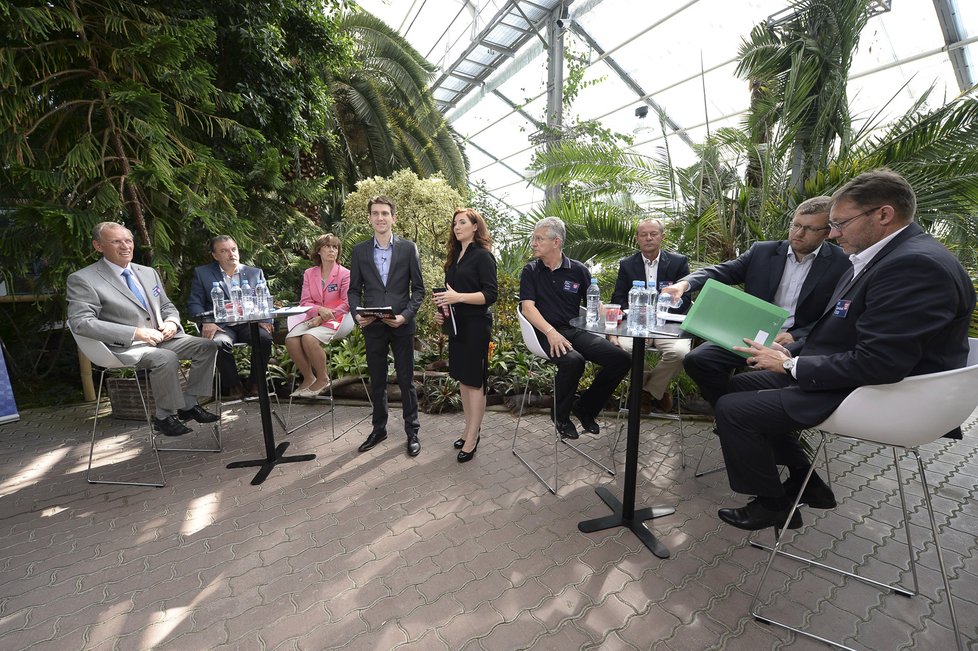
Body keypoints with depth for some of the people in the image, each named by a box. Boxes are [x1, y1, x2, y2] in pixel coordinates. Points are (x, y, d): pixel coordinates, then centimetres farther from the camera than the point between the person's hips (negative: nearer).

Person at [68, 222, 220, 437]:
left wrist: (171, 322, -5)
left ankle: (189, 404, -3)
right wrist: (136, 333, -24)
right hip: (125, 346, -6)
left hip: (162, 337, 7)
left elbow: (167, 306, 20)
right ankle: (164, 417, -13)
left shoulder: (149, 272, 14)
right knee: (167, 358, -34)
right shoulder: (83, 279, -6)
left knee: (208, 345, -12)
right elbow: (81, 322, -16)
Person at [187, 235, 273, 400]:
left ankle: (256, 384, -11)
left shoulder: (255, 273, 17)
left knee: (265, 337, -31)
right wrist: (206, 322, -13)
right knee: (220, 342, -34)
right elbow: (194, 303, 8)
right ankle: (233, 385, -11)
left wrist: (265, 320, -9)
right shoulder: (202, 273, 14)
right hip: (221, 325, -1)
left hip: (249, 323, 1)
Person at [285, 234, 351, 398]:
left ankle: (323, 379, -9)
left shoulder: (345, 274, -1)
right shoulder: (309, 273, 12)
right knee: (290, 339, -22)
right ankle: (308, 378, -3)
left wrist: (323, 317, -16)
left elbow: (347, 304, -8)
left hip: (334, 320, -5)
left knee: (309, 338, -31)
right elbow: (305, 302, 6)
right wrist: (320, 310, -17)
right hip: (312, 319, 5)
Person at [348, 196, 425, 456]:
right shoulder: (359, 251, 5)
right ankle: (379, 428, 32)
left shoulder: (408, 248, -1)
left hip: (402, 325, -2)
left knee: (406, 381, 7)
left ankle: (412, 431, 23)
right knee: (377, 381, 14)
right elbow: (354, 289, 9)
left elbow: (418, 288, 0)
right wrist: (357, 314, -10)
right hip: (373, 327, 2)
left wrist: (405, 315, -14)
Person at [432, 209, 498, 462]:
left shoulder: (483, 256, -8)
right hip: (456, 324, 7)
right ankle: (470, 428, 26)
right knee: (462, 378, 12)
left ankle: (472, 439, 9)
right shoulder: (455, 256, 13)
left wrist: (459, 297, -26)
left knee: (474, 380, -1)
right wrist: (442, 310, 4)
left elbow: (490, 294, -16)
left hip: (475, 326, -7)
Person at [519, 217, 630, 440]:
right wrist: (551, 332, -22)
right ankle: (561, 417, -5)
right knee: (573, 360, -34)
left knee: (622, 359, -16)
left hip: (576, 330, 3)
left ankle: (585, 407, 7)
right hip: (546, 333, -3)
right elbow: (527, 307, -6)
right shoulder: (530, 271, 6)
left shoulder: (578, 270, 10)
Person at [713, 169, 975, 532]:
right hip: (847, 374, 11)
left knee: (732, 408, -15)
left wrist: (790, 366, -18)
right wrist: (791, 353, 2)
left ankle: (772, 503, 11)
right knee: (743, 384, 15)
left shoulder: (915, 265, -24)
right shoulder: (882, 256, 9)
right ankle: (803, 481, 22)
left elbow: (877, 364, -29)